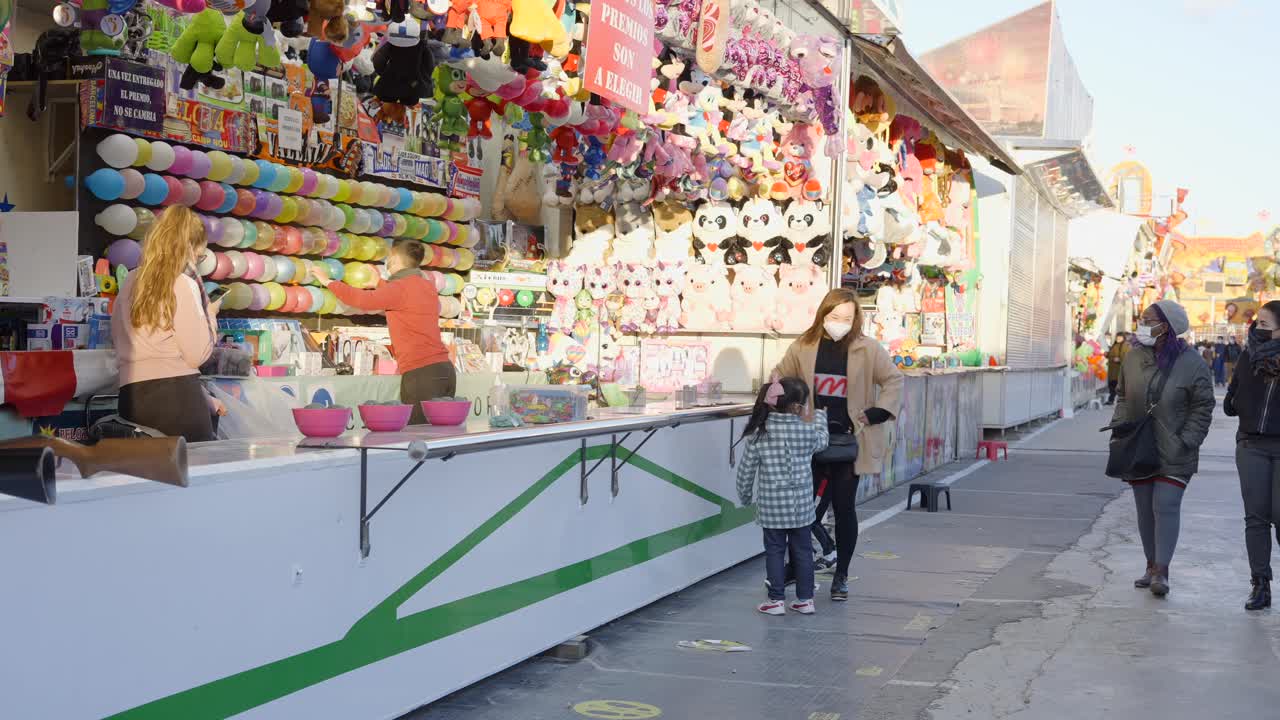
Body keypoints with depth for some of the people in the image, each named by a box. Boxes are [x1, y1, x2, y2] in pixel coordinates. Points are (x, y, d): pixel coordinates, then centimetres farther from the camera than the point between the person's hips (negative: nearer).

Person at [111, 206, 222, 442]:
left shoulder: (130, 283, 14)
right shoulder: (183, 284, -6)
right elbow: (197, 355, -8)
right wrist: (209, 314, 9)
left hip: (132, 396, 6)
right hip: (176, 396, -6)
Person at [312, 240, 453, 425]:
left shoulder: (400, 287, -7)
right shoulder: (428, 286, 17)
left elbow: (363, 299, -14)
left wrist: (329, 282, -2)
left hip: (421, 373, -8)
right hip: (444, 369, 8)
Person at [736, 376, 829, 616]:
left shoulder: (759, 432, -8)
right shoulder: (807, 430, -9)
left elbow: (746, 468, -3)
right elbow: (821, 442, 15)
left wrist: (745, 495, 13)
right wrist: (818, 417, 33)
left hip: (771, 504, 0)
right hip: (801, 504, 1)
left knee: (774, 550, 9)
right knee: (802, 550, 12)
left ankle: (777, 600, 12)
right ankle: (805, 599, 19)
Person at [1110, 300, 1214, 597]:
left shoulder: (1191, 364, -9)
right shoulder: (1134, 357, 4)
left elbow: (1202, 408, -6)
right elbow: (1123, 397, 14)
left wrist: (1185, 442, -14)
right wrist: (1120, 428, 1)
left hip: (1173, 453, -5)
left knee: (1166, 507, -11)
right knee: (1145, 509, 10)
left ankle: (1161, 571, -10)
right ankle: (1152, 566, 22)